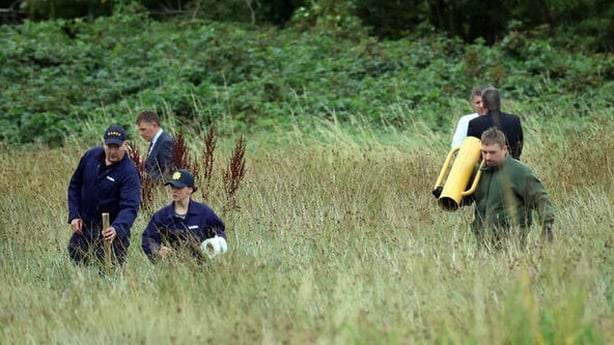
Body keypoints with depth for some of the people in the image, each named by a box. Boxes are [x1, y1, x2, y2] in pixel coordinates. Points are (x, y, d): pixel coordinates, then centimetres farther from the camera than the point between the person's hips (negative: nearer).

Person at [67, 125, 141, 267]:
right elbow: (75, 185, 9)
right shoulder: (91, 156, -4)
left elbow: (130, 207, -29)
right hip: (84, 227, 5)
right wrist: (74, 215, 1)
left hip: (110, 230, -5)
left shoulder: (129, 173, -19)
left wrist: (116, 228, -47)